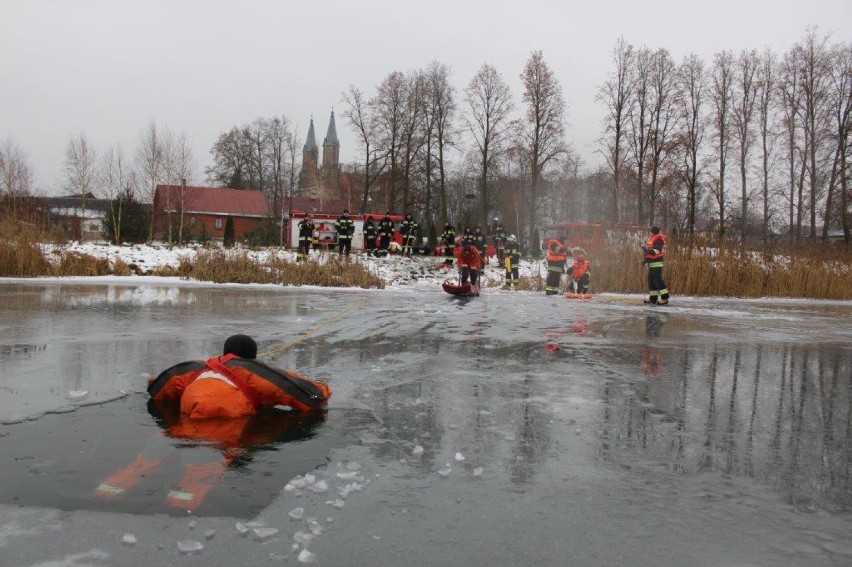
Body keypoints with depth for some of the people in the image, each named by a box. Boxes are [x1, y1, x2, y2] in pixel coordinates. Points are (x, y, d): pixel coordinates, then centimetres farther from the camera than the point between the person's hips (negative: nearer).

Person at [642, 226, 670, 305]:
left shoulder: (658, 240, -13)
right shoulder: (652, 239, 18)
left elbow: (657, 251, -25)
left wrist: (647, 250, -29)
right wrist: (646, 259, 20)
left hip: (657, 263, -11)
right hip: (652, 263, 11)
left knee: (657, 279, -15)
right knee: (651, 279, 10)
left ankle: (664, 298, -17)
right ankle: (653, 297, 14)